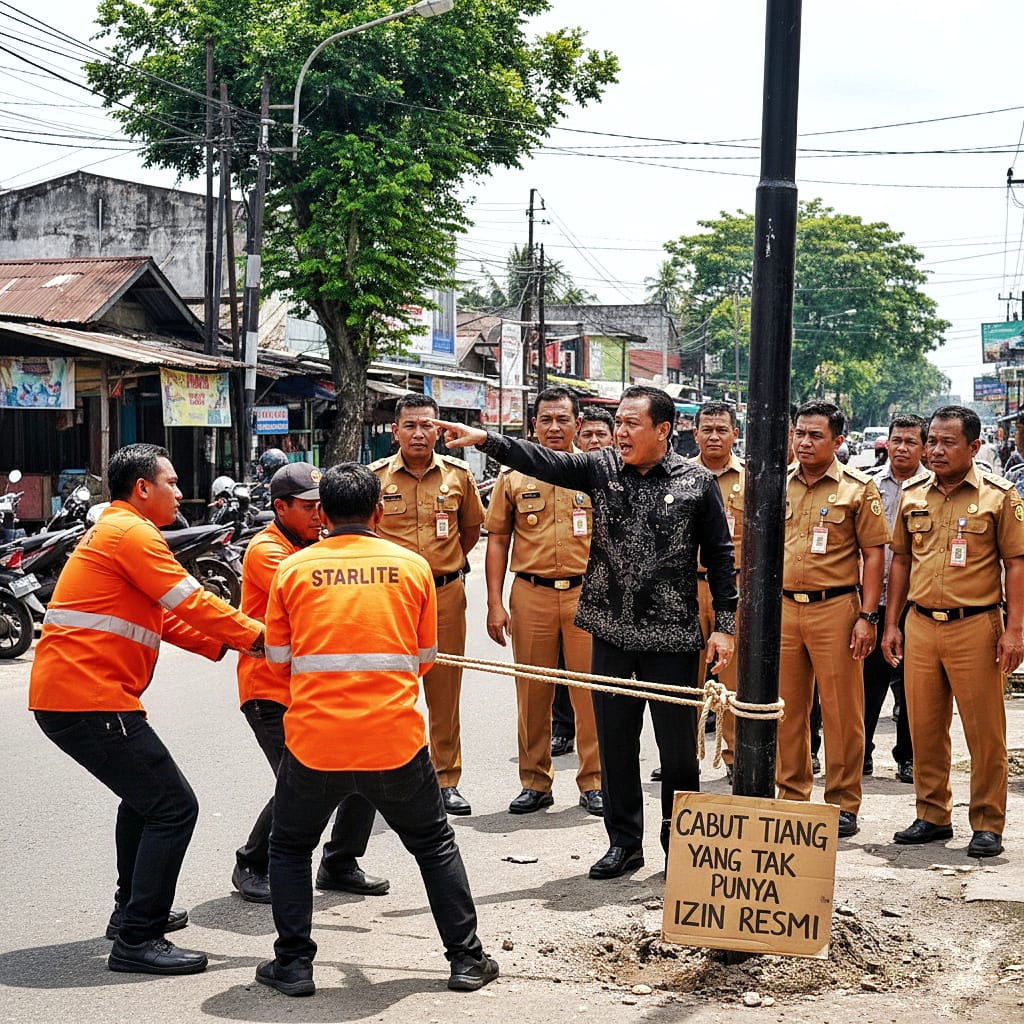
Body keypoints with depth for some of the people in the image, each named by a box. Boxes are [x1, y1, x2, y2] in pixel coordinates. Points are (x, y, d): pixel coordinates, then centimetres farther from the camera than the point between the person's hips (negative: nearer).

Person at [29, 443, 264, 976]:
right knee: (173, 807, -10)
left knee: (145, 792, 29)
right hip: (89, 698, -11)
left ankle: (133, 909, 38)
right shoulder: (131, 533, -11)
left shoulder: (114, 532, 23)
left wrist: (228, 643, 10)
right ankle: (137, 941, -8)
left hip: (61, 695, 11)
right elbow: (193, 605, -15)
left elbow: (169, 618, 21)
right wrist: (260, 636, -6)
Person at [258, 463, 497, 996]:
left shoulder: (293, 569, 4)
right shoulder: (413, 566, 5)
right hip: (395, 741, 1)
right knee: (436, 846, 21)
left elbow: (279, 661, 11)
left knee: (289, 849, 22)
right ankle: (467, 958, 21)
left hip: (313, 741, 0)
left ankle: (293, 964, 18)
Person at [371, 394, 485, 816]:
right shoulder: (375, 477, -1)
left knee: (445, 692, 6)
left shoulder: (458, 475, 4)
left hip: (446, 593, 2)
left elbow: (471, 528, 19)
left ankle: (448, 780, 15)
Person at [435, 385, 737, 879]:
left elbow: (719, 557, 1)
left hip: (672, 635, -3)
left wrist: (724, 625, -3)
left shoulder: (697, 482, -3)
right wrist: (485, 440, -21)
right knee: (615, 742, 10)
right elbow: (543, 462, -8)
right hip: (612, 631, 3)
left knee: (678, 746, 5)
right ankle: (624, 842, 23)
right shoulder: (601, 468, 4)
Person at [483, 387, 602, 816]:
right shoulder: (513, 477, 7)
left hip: (586, 593, -1)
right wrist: (495, 603, 1)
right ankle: (535, 783, 18)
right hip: (531, 593, 1)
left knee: (591, 691, 0)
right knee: (532, 694, 6)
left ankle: (593, 782, 12)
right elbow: (497, 540, 8)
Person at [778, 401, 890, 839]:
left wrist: (867, 617, -9)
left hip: (835, 609, -4)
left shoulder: (858, 488, -2)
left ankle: (843, 804, 9)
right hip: (782, 607, 4)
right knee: (786, 709, 9)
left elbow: (874, 554, -2)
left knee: (842, 712, -1)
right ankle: (791, 797, 20)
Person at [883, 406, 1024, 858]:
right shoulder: (913, 493, 10)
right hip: (920, 625, 4)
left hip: (976, 625, -4)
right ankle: (933, 816, 22)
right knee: (924, 727, 10)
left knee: (985, 731, 0)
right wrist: (891, 624, 11)